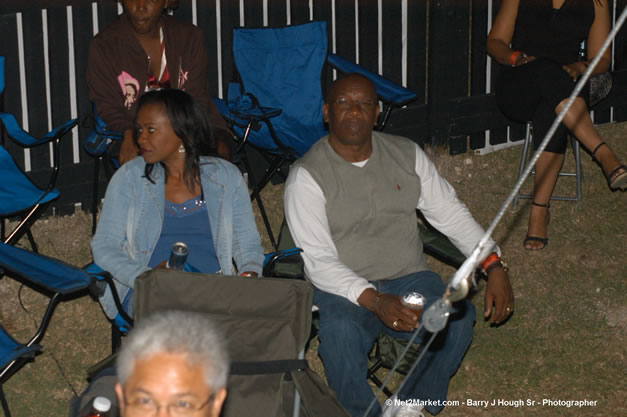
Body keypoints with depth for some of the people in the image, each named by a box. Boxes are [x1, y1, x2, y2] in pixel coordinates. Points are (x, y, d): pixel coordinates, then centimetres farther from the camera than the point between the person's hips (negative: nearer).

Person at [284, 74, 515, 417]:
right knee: (340, 333, -37)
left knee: (458, 317, -27)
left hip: (408, 277, 4)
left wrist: (494, 266, -3)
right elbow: (319, 261, -14)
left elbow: (450, 213, 12)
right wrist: (375, 300, -29)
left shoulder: (406, 154, 8)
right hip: (342, 289, -3)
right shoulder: (307, 176, -7)